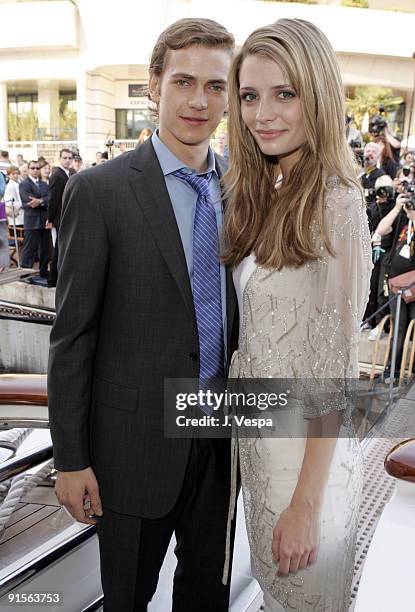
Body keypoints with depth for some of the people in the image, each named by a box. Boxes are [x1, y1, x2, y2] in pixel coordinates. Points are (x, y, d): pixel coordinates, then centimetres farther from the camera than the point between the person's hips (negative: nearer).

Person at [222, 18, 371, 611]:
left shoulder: (336, 203, -21)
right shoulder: (264, 194, 2)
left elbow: (335, 368, -21)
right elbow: (257, 329, 7)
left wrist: (306, 504, -18)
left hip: (310, 446, -6)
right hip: (257, 427, 7)